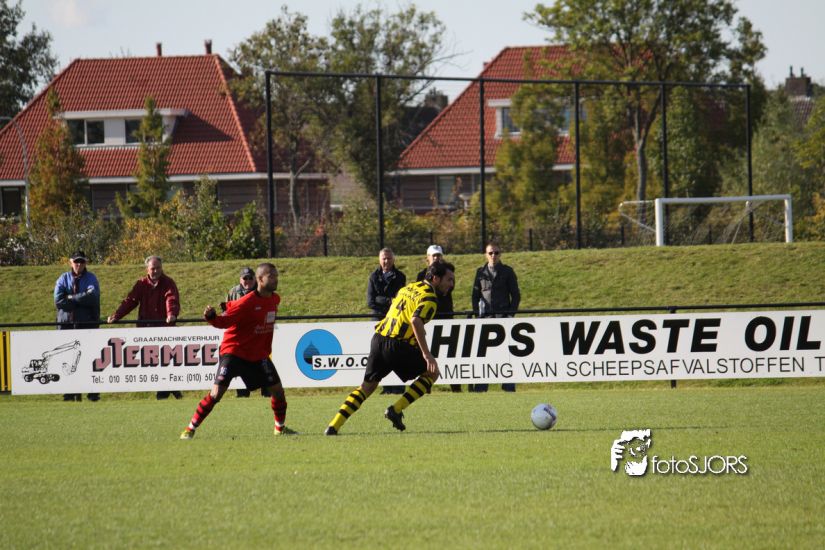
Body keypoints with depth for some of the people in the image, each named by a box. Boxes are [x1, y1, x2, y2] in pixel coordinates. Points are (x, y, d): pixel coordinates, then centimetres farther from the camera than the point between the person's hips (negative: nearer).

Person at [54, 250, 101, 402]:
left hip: (87, 323, -1)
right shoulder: (63, 279, 8)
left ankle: (93, 393, 0)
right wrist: (81, 301, -11)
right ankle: (70, 392, 2)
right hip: (66, 323, 1)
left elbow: (92, 296, -14)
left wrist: (71, 298, -10)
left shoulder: (91, 279, 6)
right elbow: (58, 301, -7)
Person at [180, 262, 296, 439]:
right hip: (234, 352, -7)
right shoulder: (247, 302, -20)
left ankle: (280, 428, 26)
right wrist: (211, 317, -37)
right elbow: (223, 321, -19)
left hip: (258, 355, 7)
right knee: (217, 392, -14)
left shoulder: (275, 299, 3)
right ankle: (191, 428, -4)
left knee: (277, 389, 5)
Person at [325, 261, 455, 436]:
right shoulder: (429, 298, -7)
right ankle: (396, 410, 1)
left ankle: (333, 426, 8)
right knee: (431, 373, 10)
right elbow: (415, 321, -23)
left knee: (367, 386, 17)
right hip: (398, 346, -7)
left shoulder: (408, 288, 19)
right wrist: (426, 354, -25)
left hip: (379, 338, 7)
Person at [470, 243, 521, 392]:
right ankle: (479, 387, 1)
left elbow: (516, 295, 6)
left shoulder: (507, 272, 6)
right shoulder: (480, 272, 12)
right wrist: (477, 314, 1)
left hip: (503, 316, -2)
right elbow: (475, 295, 13)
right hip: (485, 317, 2)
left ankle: (509, 386, -1)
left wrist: (511, 313, -5)